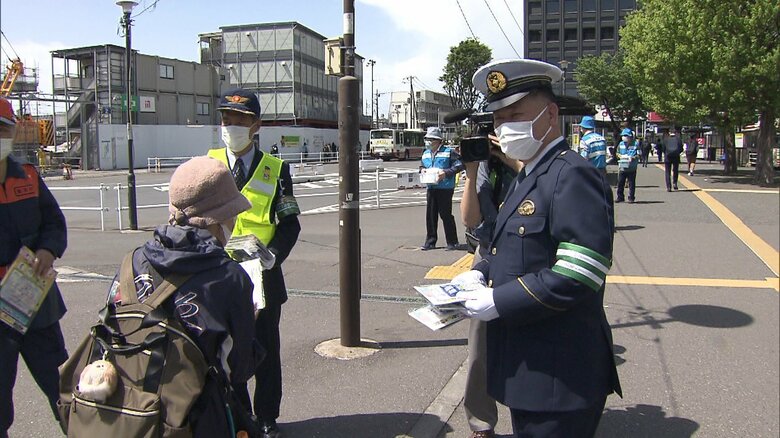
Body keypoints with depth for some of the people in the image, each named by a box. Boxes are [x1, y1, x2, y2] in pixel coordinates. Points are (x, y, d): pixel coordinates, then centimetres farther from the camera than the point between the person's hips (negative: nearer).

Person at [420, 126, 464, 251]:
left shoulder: (449, 152, -8)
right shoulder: (425, 154, 13)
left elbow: (459, 165, -11)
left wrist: (446, 173, -21)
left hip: (445, 188, -6)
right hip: (431, 188, 6)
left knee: (446, 215, -2)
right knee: (430, 215, 9)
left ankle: (452, 242, 9)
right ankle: (430, 241, 20)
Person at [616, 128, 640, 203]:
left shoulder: (636, 144, -3)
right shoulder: (621, 144, 9)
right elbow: (617, 153, 18)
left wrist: (633, 157, -19)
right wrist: (620, 156, -3)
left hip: (632, 168, -4)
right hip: (622, 167, 4)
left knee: (631, 183, 2)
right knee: (620, 183, 6)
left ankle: (631, 198, 10)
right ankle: (620, 197, 18)